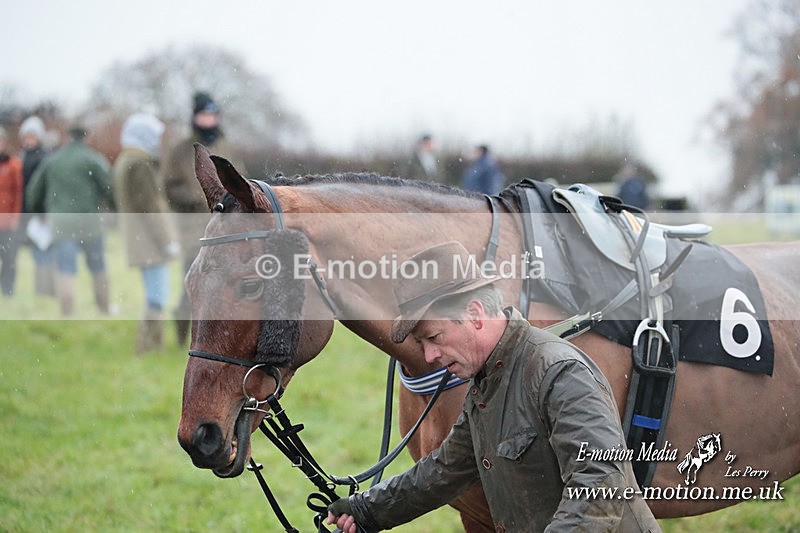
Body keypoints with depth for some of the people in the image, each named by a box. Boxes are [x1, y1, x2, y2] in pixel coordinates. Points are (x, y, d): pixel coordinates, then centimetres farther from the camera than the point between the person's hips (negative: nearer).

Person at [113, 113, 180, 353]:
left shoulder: (123, 162, 15)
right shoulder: (139, 165, -16)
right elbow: (149, 206, -20)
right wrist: (168, 241, -18)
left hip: (136, 237, 10)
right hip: (150, 236, -10)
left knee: (154, 294, 15)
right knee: (158, 295, -9)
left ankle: (152, 346, 17)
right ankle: (148, 345, -10)